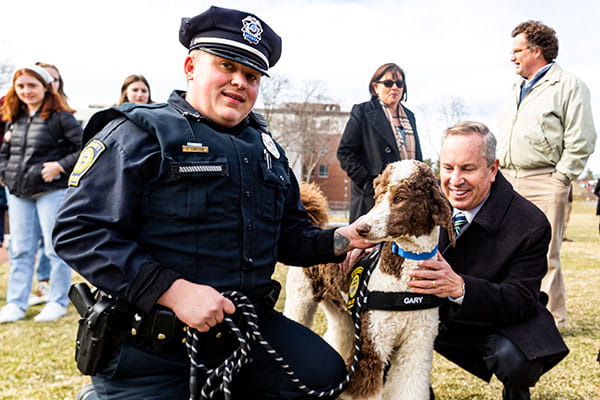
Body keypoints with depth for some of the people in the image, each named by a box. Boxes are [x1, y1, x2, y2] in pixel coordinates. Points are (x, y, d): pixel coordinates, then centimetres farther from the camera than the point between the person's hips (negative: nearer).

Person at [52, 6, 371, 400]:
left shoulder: (268, 149, 15)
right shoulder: (138, 134, -7)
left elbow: (290, 234, 19)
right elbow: (79, 231, -16)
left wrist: (338, 240, -2)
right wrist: (173, 290, -24)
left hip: (246, 327, 6)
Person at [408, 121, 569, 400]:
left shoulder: (530, 226, -24)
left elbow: (521, 301, -25)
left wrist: (460, 287, -44)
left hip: (499, 323, -3)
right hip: (439, 314, 4)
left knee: (513, 358, -34)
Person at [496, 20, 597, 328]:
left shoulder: (568, 86, -2)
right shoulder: (517, 90, 21)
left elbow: (581, 141, -7)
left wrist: (560, 179, -11)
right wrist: (498, 173, 14)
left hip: (543, 183, -7)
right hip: (507, 182, 7)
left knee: (545, 255, -5)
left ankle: (552, 319, 5)